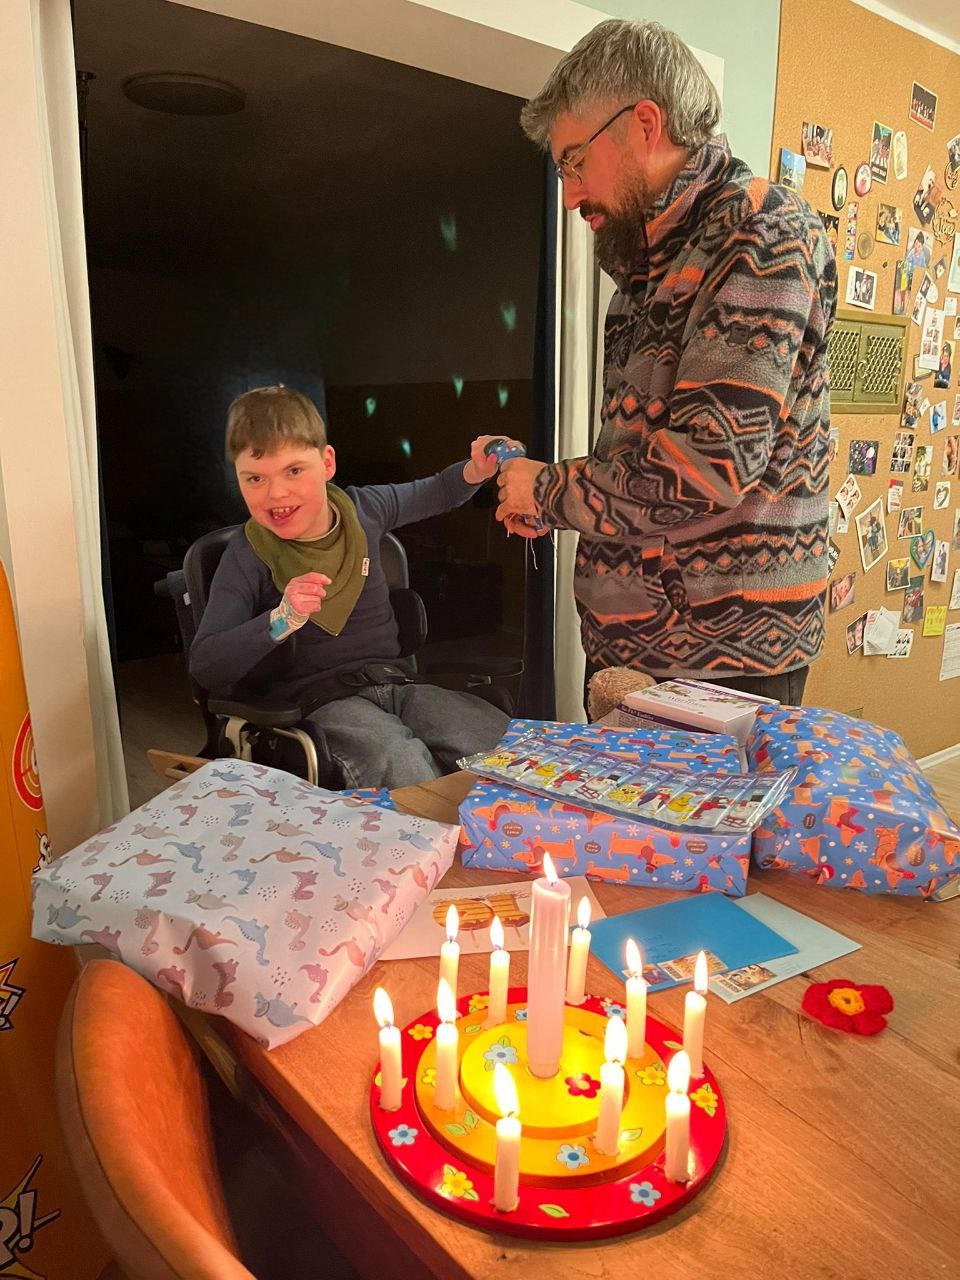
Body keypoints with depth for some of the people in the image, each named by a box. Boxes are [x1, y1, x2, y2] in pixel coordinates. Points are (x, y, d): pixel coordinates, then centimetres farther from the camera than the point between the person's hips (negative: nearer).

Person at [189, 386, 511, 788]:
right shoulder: (249, 556, -8)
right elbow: (204, 667, -15)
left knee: (503, 741, -19)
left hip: (393, 681, 5)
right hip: (315, 702, -4)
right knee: (405, 767, -35)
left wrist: (475, 469, 4)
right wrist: (281, 620, -29)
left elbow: (436, 494, 25)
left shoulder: (362, 509, 4)